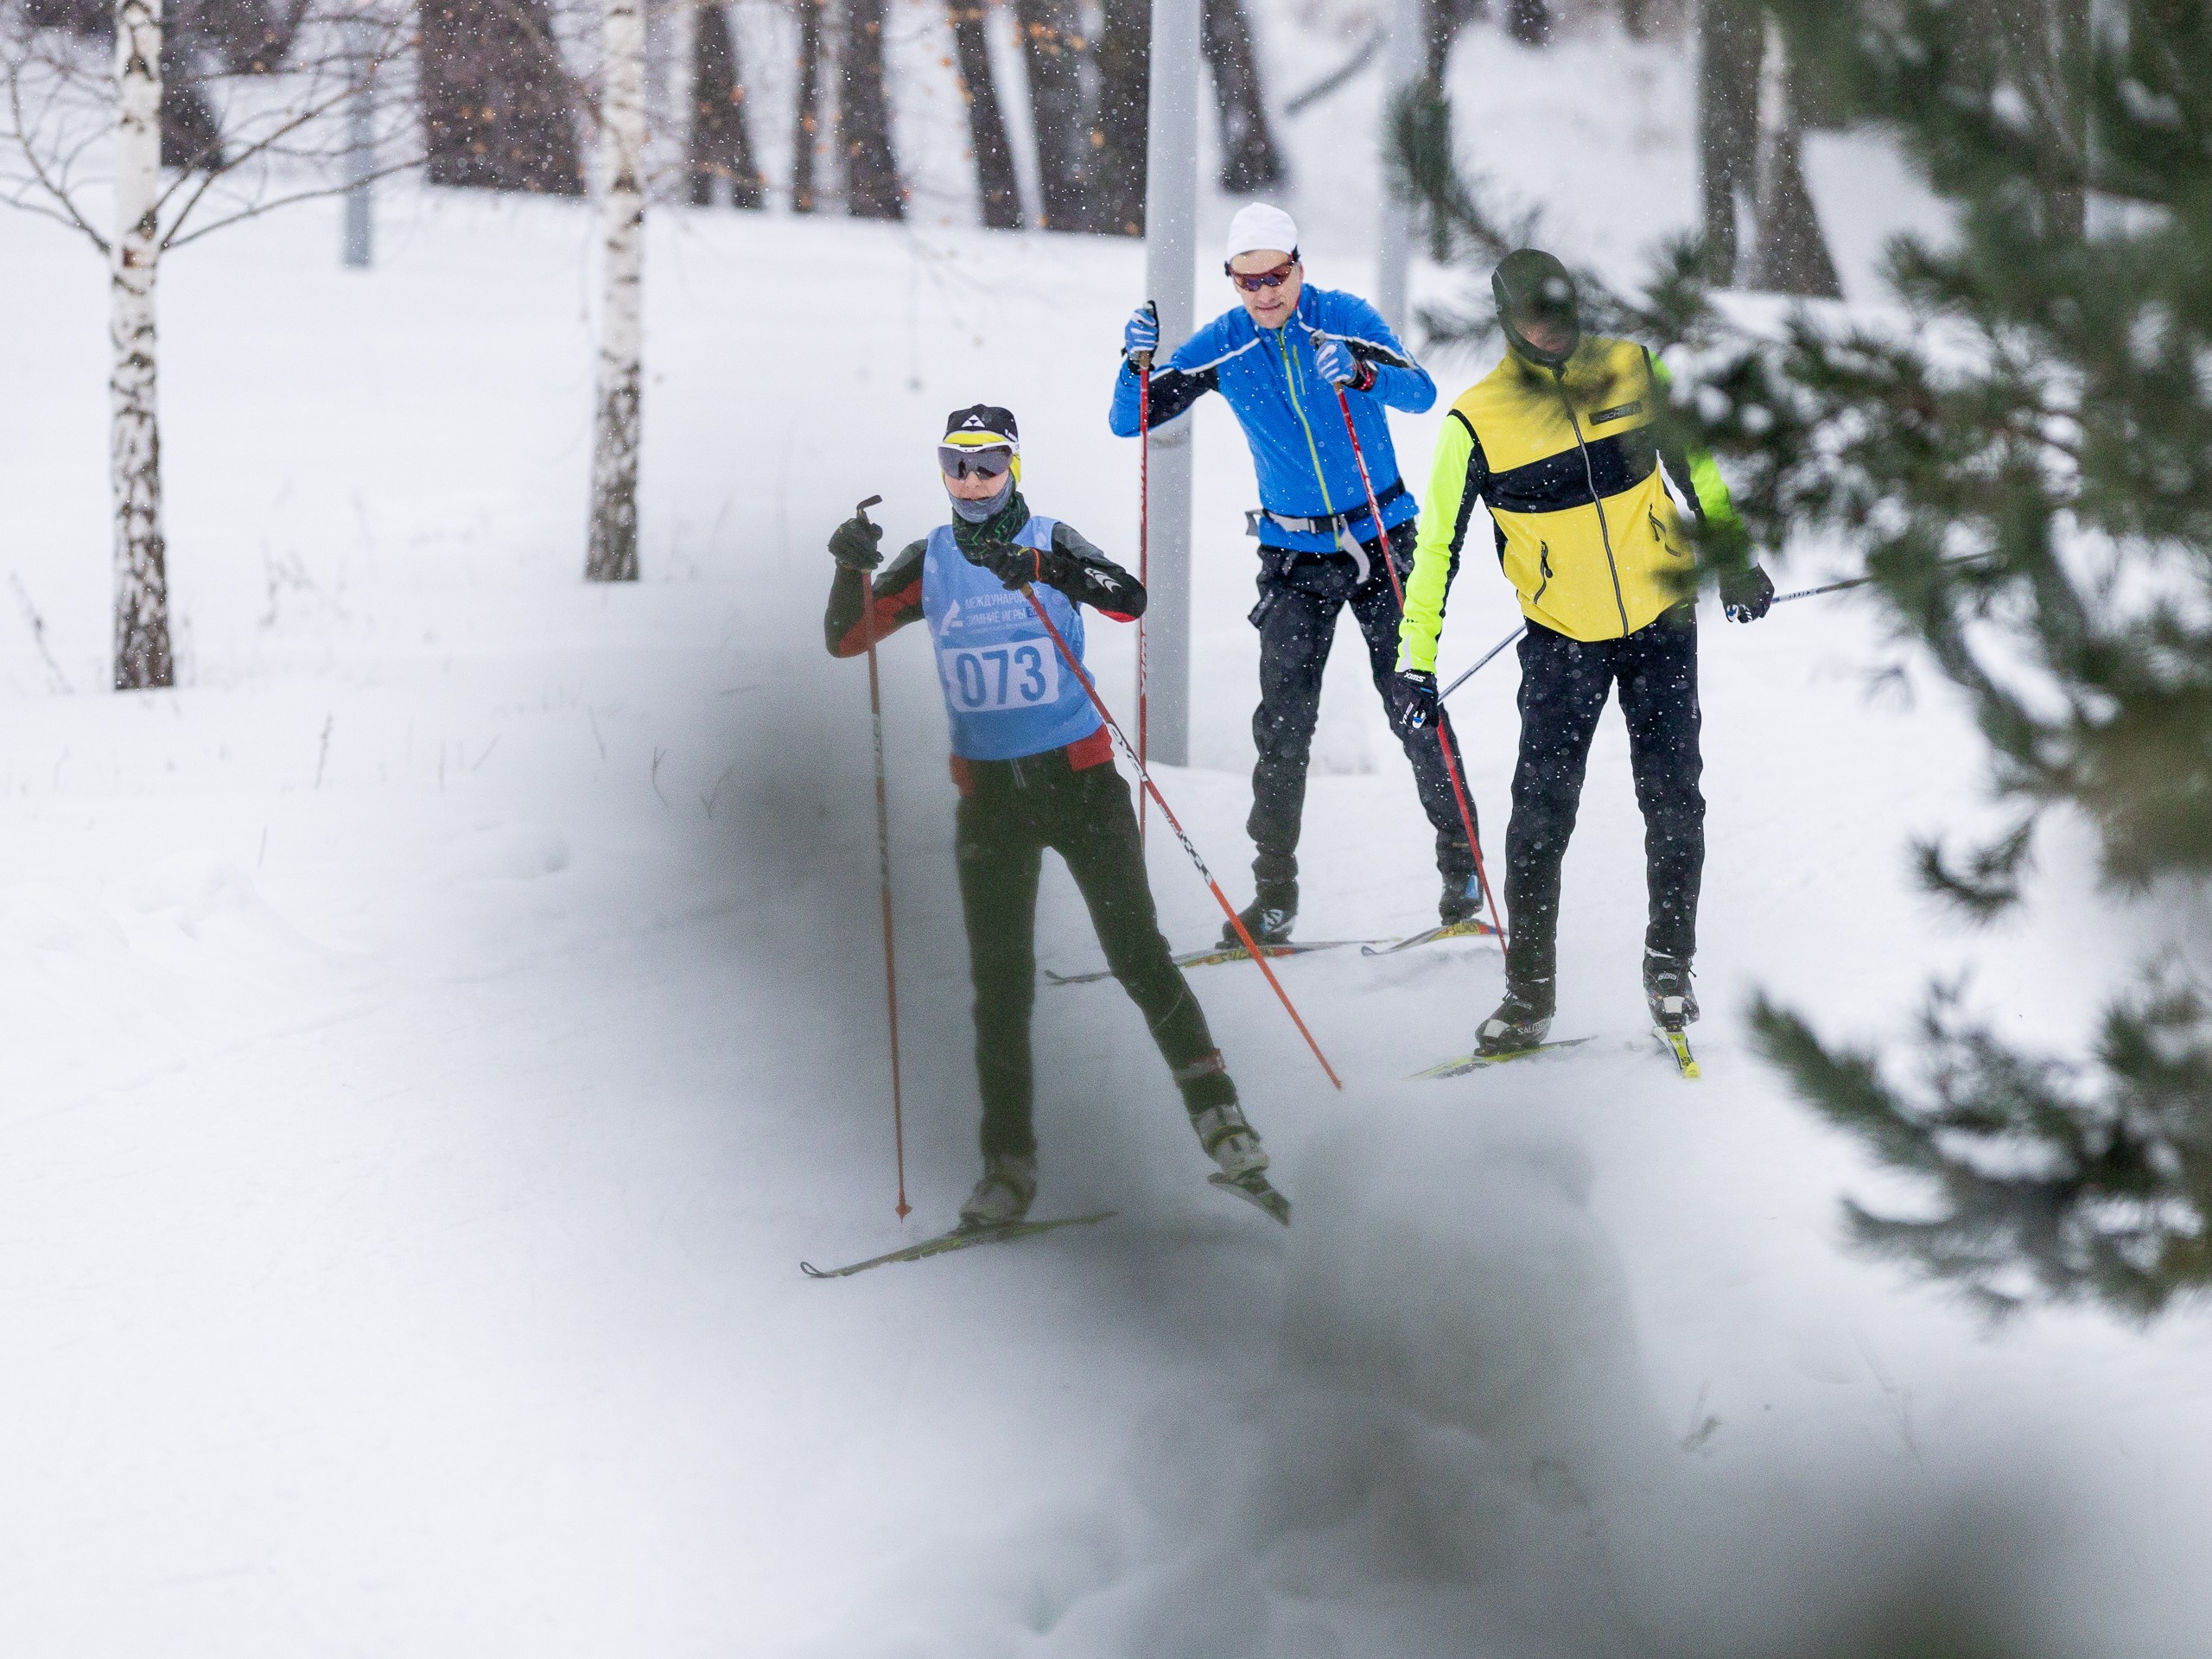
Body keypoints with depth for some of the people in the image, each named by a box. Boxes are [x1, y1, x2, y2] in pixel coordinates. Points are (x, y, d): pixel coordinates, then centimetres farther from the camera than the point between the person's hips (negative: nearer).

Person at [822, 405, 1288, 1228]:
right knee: (1000, 984, 2)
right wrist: (851, 568, -19)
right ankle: (1009, 1166, 9)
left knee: (1139, 958, -9)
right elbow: (845, 639, 1)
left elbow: (1131, 601, -21)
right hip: (989, 792, 3)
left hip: (1079, 779, -3)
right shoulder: (930, 563, 5)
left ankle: (1225, 1132, -7)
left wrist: (1046, 569, -37)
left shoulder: (1050, 543, -3)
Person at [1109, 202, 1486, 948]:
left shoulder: (1345, 319, -11)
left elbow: (1421, 393, -23)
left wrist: (1365, 374, -43)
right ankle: (1274, 894, 2)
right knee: (1284, 724, -3)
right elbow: (1128, 421, -4)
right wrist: (1139, 365, -25)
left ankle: (1461, 860, 12)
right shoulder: (1222, 346, -5)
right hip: (1294, 556, 2)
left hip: (1382, 542, -2)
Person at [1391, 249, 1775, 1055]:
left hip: (1662, 622, 2)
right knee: (1542, 813, -6)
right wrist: (1416, 663, -8)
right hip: (1562, 639, -2)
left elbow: (1695, 463, 12)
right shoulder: (1475, 422, -11)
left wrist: (1733, 557, 15)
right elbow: (1436, 544, -5)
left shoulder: (1633, 369, -4)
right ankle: (1528, 991, 5)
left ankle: (1670, 963, 17)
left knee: (1672, 797, 0)